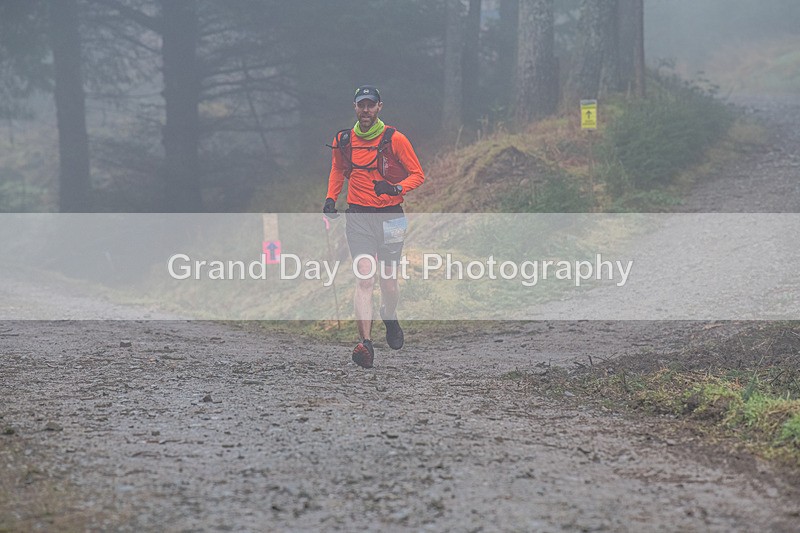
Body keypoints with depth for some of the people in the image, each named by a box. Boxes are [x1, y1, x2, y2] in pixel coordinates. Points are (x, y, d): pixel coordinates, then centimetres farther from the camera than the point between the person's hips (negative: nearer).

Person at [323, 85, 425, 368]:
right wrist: (330, 198, 8)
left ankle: (390, 318, 41)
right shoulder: (343, 141, 5)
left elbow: (418, 174, -1)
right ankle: (365, 344, -21)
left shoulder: (394, 139, -5)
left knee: (388, 281, 6)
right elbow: (338, 171, 24)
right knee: (364, 279, -14)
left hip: (390, 216, -1)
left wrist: (396, 188, -19)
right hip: (358, 217, 1)